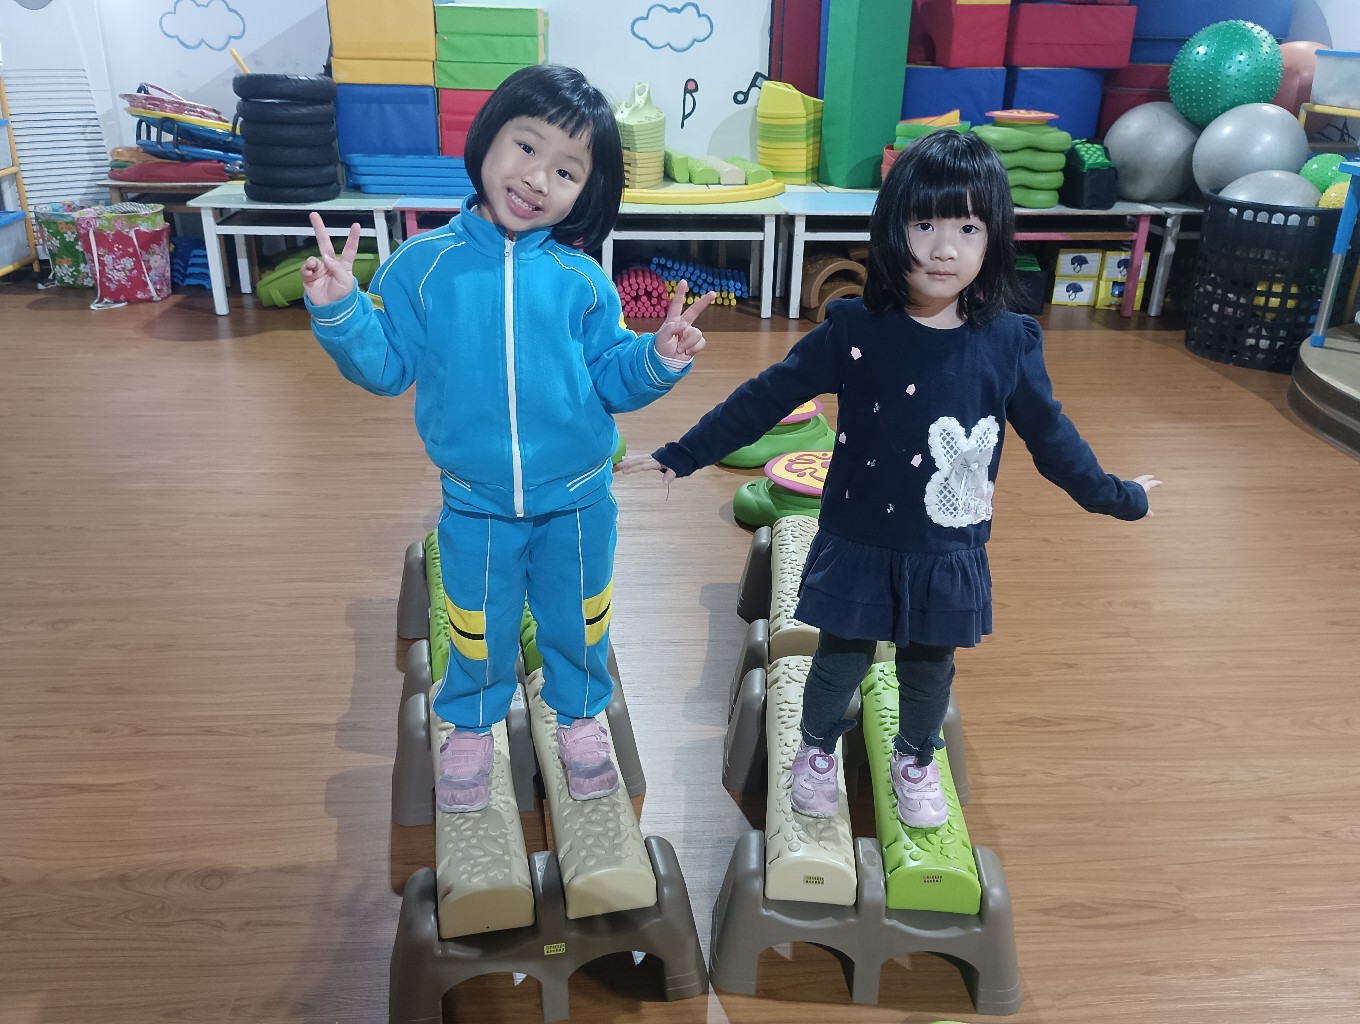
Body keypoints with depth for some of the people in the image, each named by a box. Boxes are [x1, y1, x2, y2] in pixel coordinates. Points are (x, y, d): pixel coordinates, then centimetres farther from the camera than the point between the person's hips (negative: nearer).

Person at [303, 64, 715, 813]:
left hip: (577, 501, 1)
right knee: (477, 630, 19)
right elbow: (385, 366, -6)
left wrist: (657, 359, -22)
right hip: (476, 505, 0)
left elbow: (609, 381, -4)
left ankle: (580, 717, 47)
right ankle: (471, 729, 46)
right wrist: (339, 310, -21)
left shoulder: (581, 281, -9)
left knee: (578, 623, 20)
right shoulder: (424, 264, -9)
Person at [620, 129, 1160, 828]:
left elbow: (1048, 431, 5)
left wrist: (1111, 495, 16)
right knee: (841, 660, 15)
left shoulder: (1009, 343, -10)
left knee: (930, 668, 20)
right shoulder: (855, 331, -15)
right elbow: (766, 398, -9)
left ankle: (915, 761, 48)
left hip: (948, 553, 2)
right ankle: (817, 751, 45)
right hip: (859, 544, -1)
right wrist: (680, 456, -8)